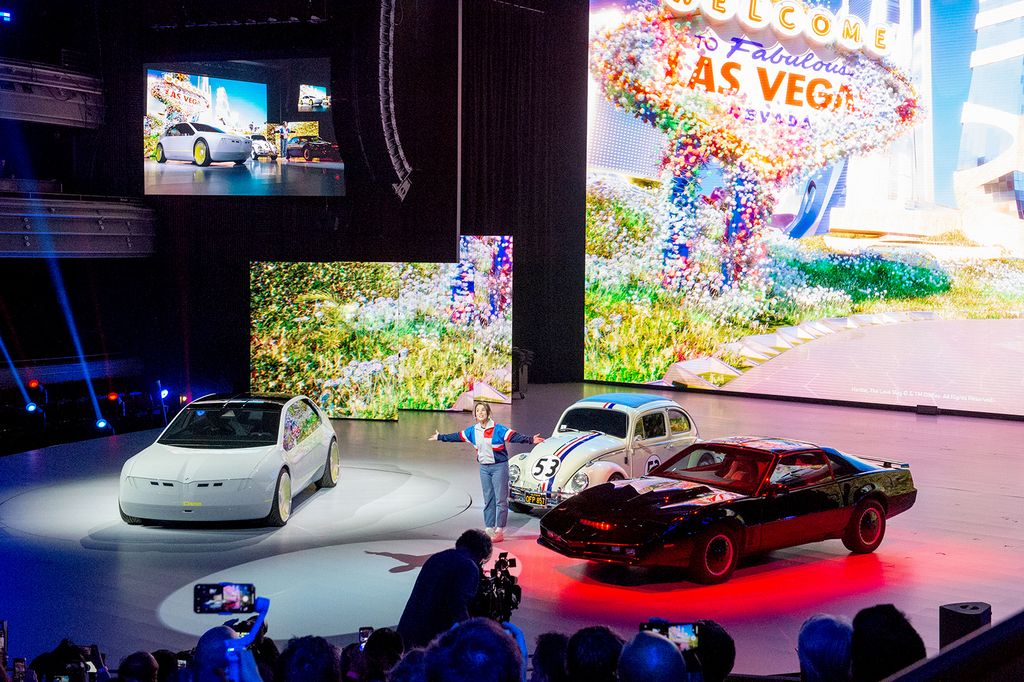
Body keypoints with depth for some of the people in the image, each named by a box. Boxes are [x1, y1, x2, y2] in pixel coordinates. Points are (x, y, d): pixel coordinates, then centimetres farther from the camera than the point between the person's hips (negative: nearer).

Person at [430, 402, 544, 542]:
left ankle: (499, 530, 2)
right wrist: (440, 437, 26)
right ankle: (489, 529, 19)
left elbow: (514, 436, -22)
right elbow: (457, 437, 18)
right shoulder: (473, 431, 5)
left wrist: (530, 439, -37)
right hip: (484, 467, 6)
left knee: (500, 500, -3)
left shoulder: (498, 429, -13)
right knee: (488, 500, 12)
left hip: (499, 467, -6)